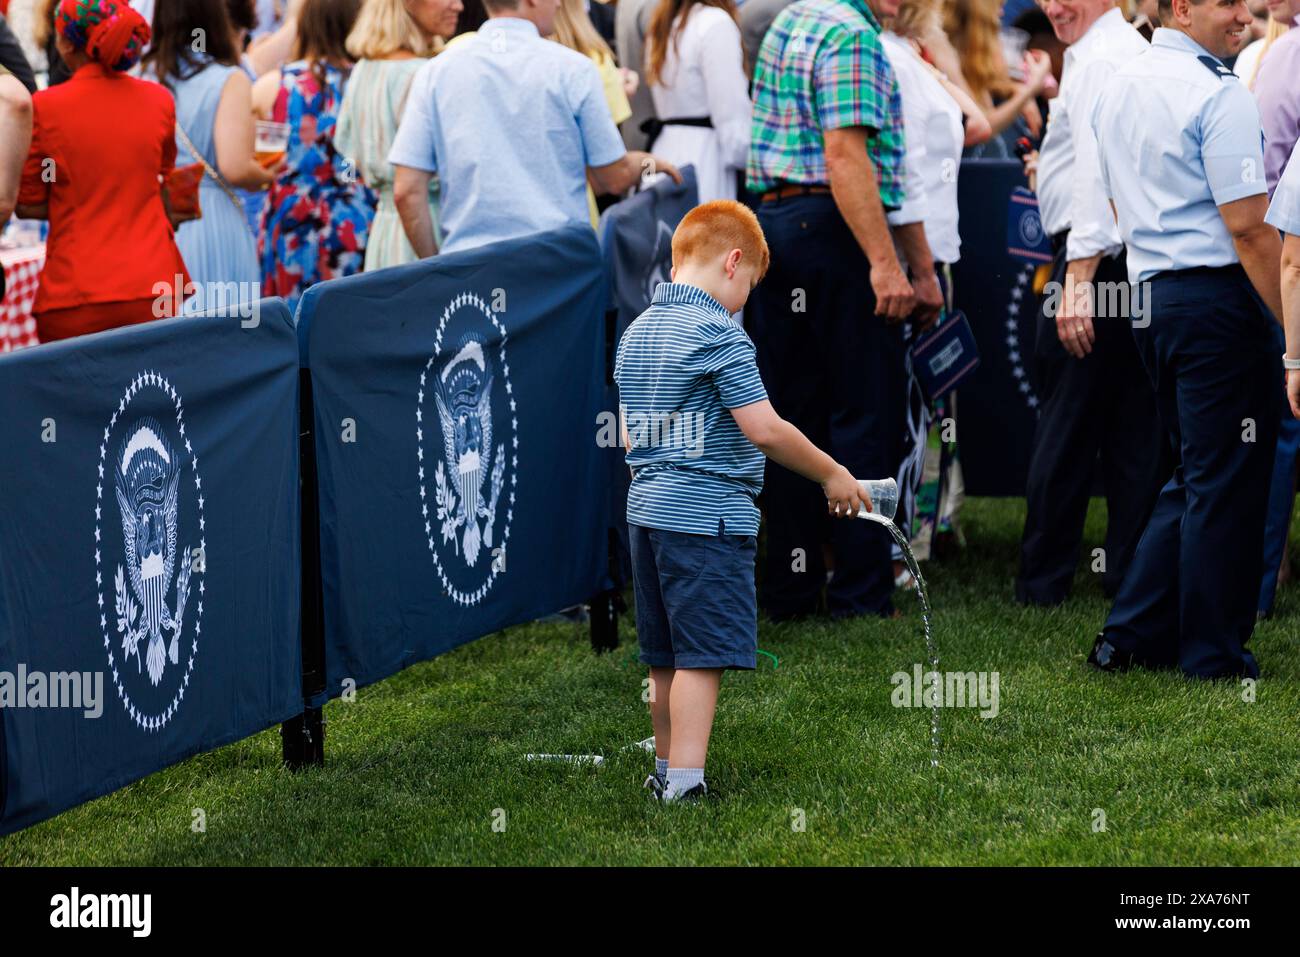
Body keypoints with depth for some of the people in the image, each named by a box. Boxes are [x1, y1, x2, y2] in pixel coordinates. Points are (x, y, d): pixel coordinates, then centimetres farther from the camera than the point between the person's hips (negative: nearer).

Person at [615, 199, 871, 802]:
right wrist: (831, 474, -7)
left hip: (646, 506, 9)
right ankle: (685, 786, -13)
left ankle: (667, 771, 23)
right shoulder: (717, 332, -13)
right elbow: (764, 429, -18)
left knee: (666, 657, 16)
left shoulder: (637, 331, 14)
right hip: (706, 515, -9)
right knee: (701, 657, -9)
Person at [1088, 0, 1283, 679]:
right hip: (1217, 293, -8)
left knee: (1196, 478, 18)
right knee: (1227, 482, 0)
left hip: (1149, 292, 9)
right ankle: (1214, 657, 6)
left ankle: (1131, 636, 15)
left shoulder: (1118, 88, 13)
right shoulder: (1219, 94, -15)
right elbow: (1248, 225, -18)